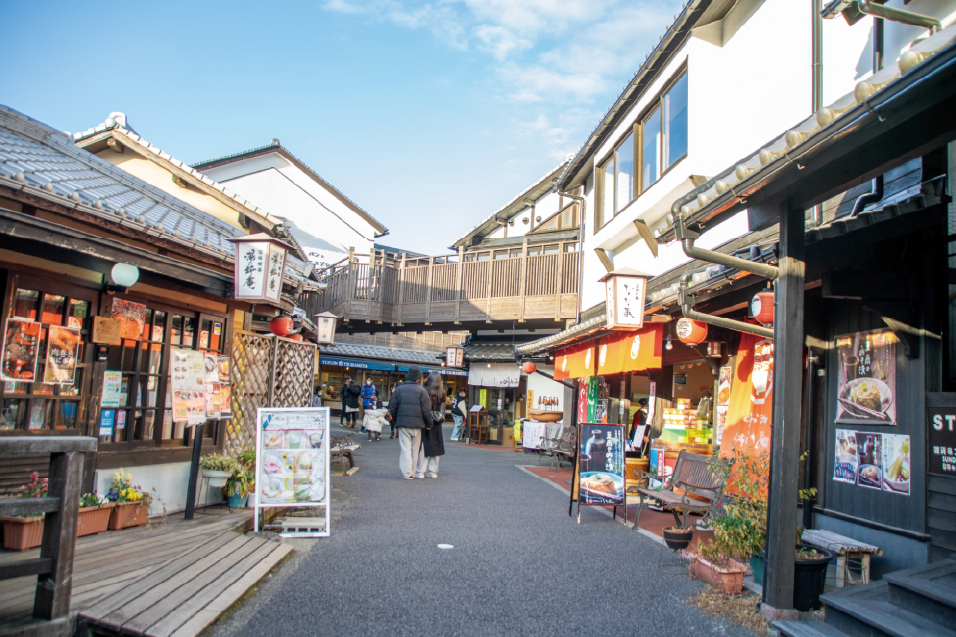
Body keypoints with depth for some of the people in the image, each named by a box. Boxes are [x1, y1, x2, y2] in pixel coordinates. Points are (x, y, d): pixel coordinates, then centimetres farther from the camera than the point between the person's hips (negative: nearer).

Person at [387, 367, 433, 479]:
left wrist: (394, 422, 18)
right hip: (417, 424, 0)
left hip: (402, 423, 1)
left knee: (405, 449, 1)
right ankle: (412, 473, 16)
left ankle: (407, 473, -6)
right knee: (415, 450, 11)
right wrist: (429, 423, 6)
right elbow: (426, 410, -5)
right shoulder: (421, 390, -2)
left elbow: (392, 408, 7)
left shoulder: (399, 389, 4)